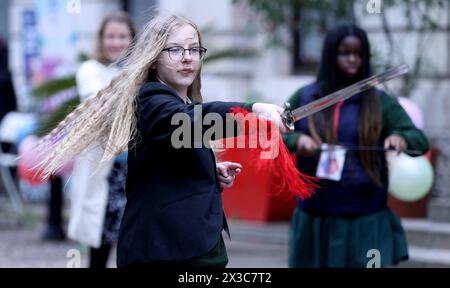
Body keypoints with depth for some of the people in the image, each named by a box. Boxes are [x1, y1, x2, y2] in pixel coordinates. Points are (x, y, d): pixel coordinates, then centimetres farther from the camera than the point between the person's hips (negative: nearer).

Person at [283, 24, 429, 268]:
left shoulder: (380, 102, 3)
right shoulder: (305, 98, 5)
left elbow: (420, 140, -3)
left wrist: (400, 137, -27)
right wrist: (296, 140, -17)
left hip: (366, 222, -2)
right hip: (314, 220, 2)